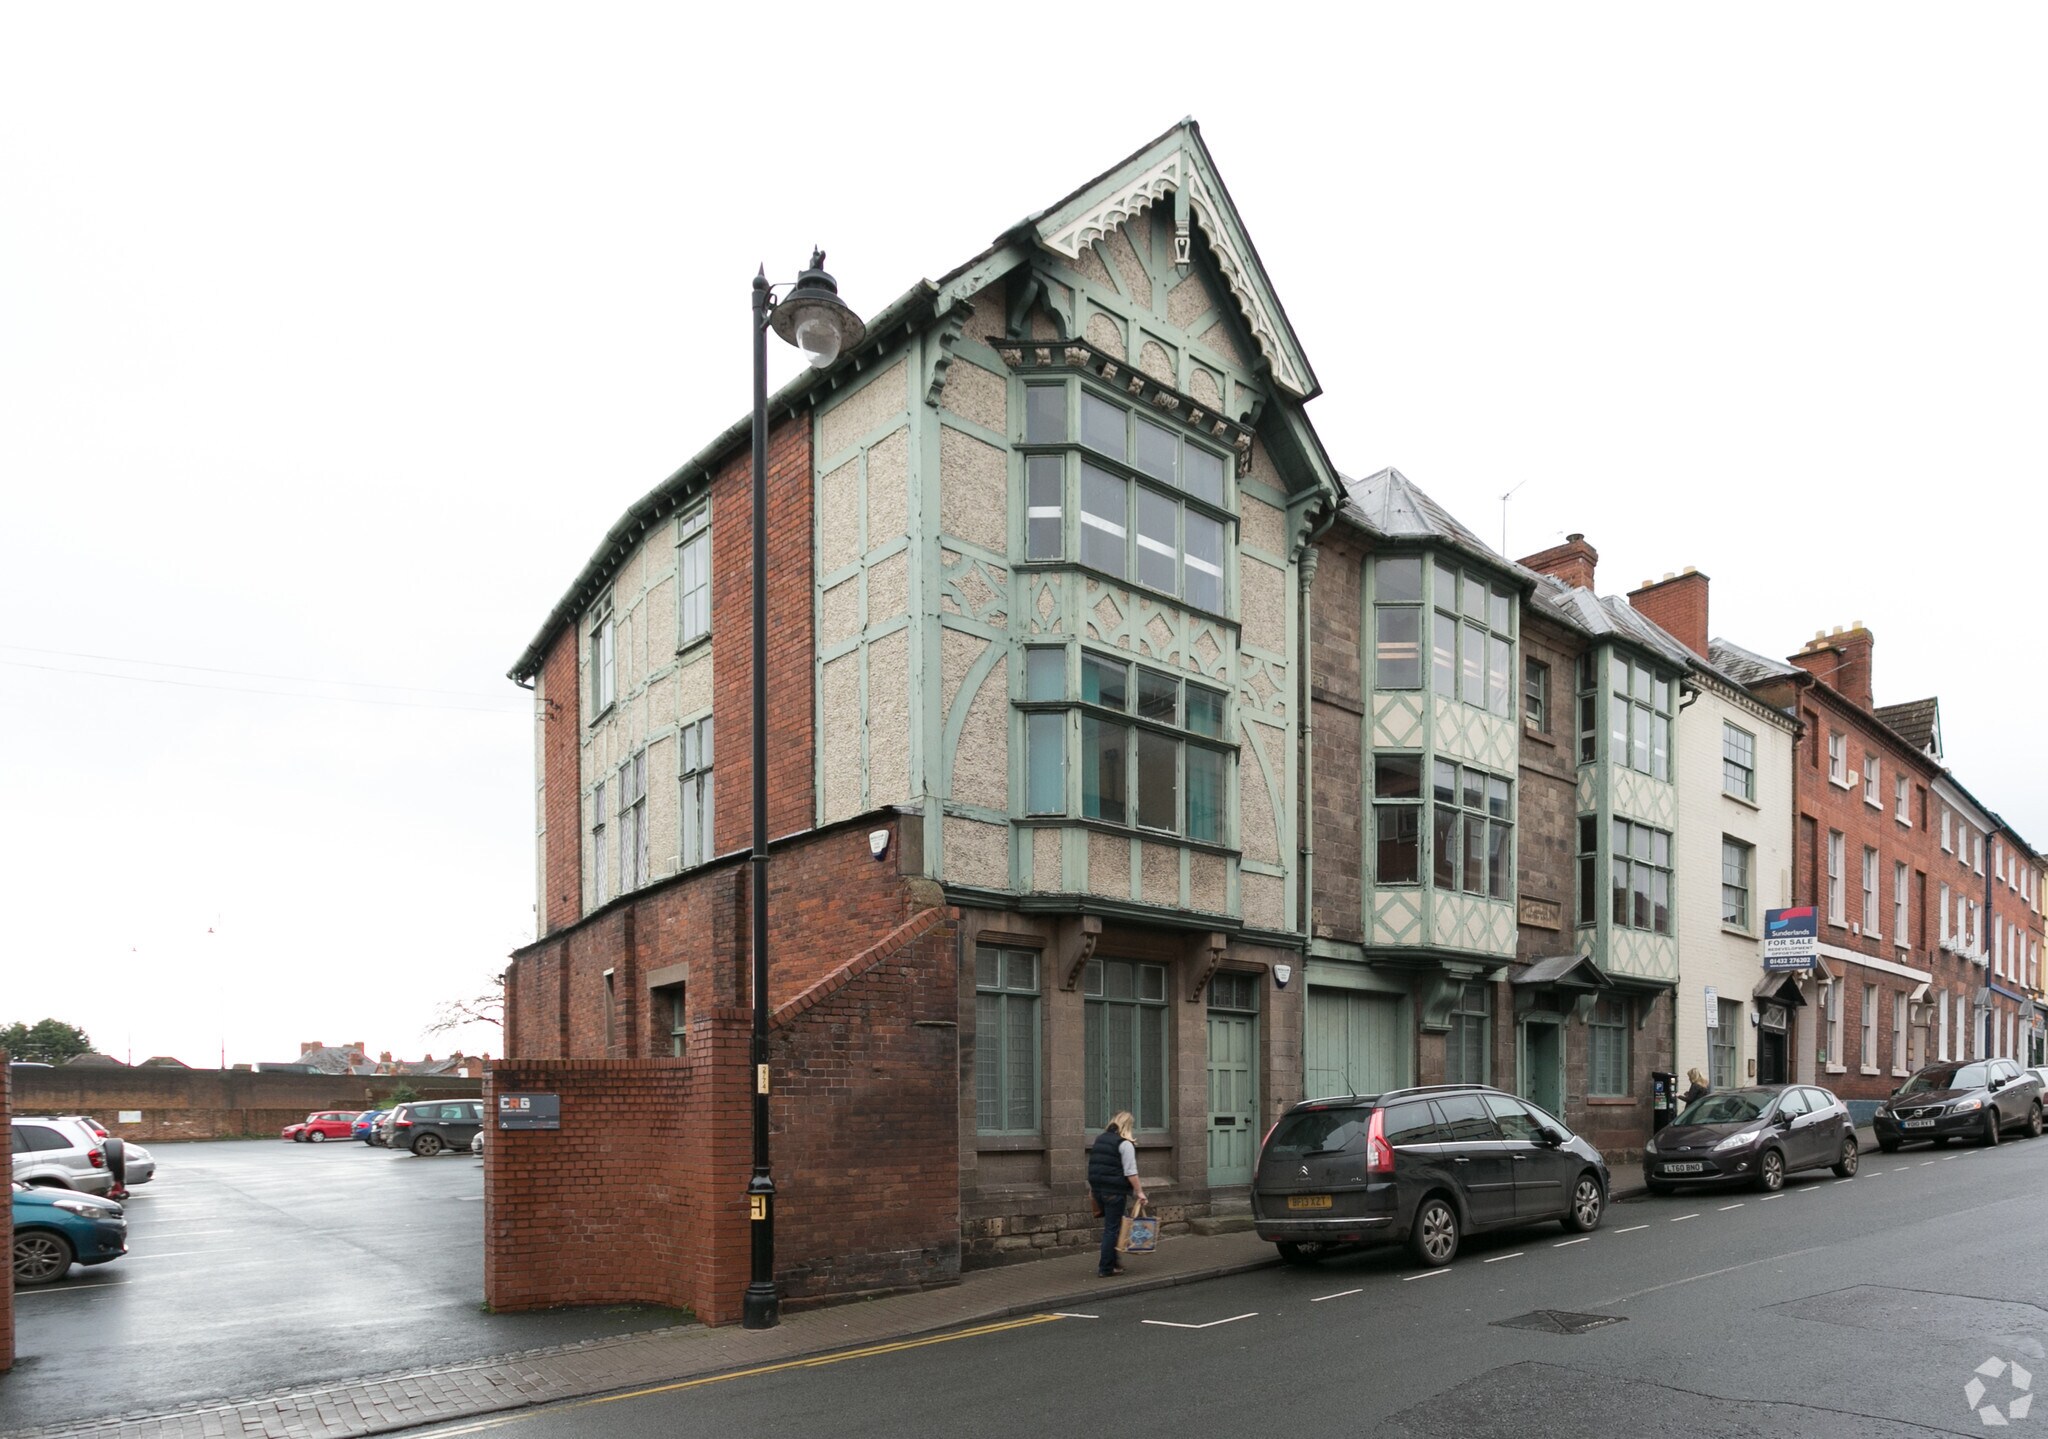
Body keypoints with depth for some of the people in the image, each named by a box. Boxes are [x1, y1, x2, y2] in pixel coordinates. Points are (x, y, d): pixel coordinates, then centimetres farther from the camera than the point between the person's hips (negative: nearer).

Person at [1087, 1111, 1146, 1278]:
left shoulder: (1099, 1139, 13)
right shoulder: (1124, 1144, -12)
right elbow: (1131, 1172, -16)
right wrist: (1139, 1192, -12)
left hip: (1098, 1189, 7)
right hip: (1114, 1191, -7)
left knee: (1109, 1226, 18)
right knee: (1112, 1228, 0)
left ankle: (1111, 1262, 23)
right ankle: (1106, 1268, 3)